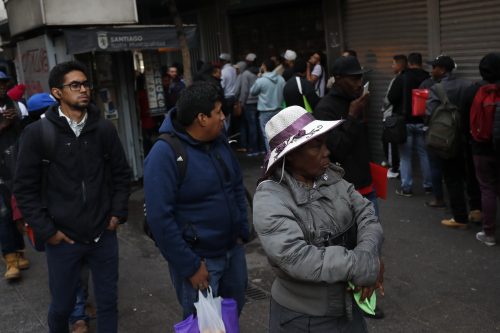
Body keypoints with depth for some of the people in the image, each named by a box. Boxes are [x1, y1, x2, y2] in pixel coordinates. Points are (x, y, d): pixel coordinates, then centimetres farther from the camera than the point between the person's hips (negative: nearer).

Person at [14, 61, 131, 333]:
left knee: (108, 302, 14)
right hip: (63, 239, -2)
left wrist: (118, 213, 1)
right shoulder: (37, 133, -8)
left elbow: (121, 174, 8)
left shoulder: (104, 129, -1)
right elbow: (25, 188, -5)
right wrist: (46, 231, -7)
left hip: (104, 235, 2)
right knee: (61, 306, 15)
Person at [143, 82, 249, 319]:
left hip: (233, 249, 7)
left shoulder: (219, 141, 1)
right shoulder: (165, 154, -21)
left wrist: (242, 231, 8)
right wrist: (189, 266, -20)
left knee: (233, 312, 23)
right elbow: (160, 218, -23)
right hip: (198, 258, -6)